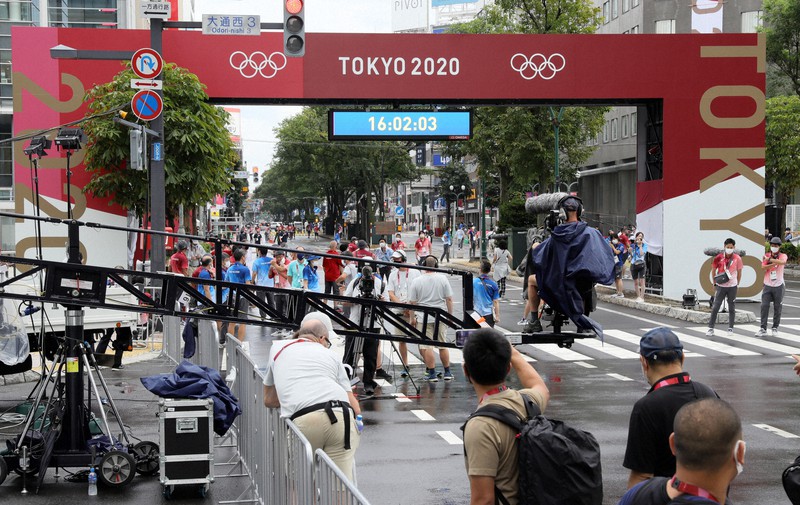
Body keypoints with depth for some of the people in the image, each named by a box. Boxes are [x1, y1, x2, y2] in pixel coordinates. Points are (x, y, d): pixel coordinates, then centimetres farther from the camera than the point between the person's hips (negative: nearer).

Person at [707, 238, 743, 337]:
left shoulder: (737, 258, -4)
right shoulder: (719, 258, -5)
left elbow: (739, 272, 7)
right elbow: (713, 270, 6)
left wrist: (737, 284, 9)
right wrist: (715, 283, 6)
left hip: (732, 286, 0)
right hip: (721, 286, 0)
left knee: (732, 308, 7)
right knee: (715, 307, -3)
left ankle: (730, 329, 17)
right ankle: (710, 328, 3)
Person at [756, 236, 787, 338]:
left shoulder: (783, 256, 1)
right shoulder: (766, 256, 7)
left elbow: (782, 262, -24)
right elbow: (763, 267, -8)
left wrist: (770, 260, -19)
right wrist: (774, 263, -19)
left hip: (779, 286, -1)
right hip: (767, 285, 1)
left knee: (777, 308, 4)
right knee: (764, 306, -6)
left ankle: (775, 328, 15)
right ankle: (763, 329, -3)